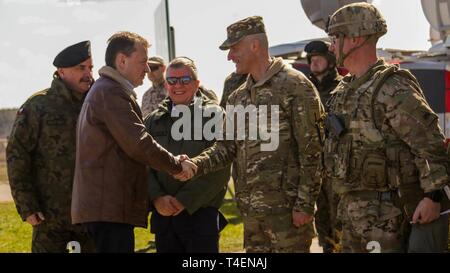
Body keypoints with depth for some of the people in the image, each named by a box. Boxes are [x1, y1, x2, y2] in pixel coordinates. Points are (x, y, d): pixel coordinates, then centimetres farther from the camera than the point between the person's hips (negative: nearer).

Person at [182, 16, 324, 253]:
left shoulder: (294, 85, -8)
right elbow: (226, 148, 14)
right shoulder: (239, 97, 15)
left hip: (286, 206, -7)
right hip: (250, 208, 7)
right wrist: (194, 165, -5)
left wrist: (305, 204, -15)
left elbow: (311, 151, -12)